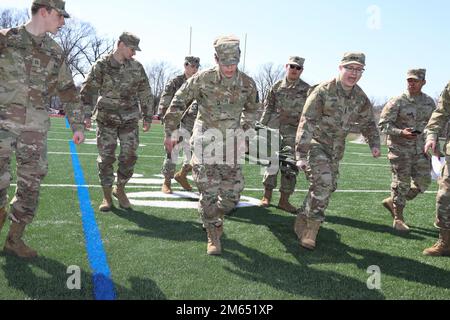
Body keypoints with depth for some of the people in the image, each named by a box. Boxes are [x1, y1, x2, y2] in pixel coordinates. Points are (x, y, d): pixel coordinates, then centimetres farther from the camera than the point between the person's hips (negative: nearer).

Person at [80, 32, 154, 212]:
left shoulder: (137, 67, 5)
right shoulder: (101, 65, -4)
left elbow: (145, 94, 12)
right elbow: (88, 90, -6)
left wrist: (148, 117, 11)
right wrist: (86, 114, -15)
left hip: (130, 119, 3)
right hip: (106, 119, -2)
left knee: (129, 156, -1)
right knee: (106, 158, 1)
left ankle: (120, 189, 21)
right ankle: (107, 196, 13)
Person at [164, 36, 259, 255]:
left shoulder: (247, 84, -2)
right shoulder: (202, 79, -11)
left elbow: (251, 110, 19)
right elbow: (178, 103, -1)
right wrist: (170, 132, 1)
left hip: (230, 145, 3)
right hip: (205, 143, -3)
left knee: (232, 195, 4)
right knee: (208, 193, -3)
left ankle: (215, 216, 36)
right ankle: (213, 236, 14)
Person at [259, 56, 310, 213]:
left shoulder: (307, 90, 3)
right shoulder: (277, 87, 7)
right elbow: (268, 108, 10)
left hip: (294, 134, -1)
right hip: (274, 131, 1)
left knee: (290, 167, 2)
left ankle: (284, 200, 12)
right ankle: (267, 196, 18)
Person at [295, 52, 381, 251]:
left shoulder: (361, 98, 2)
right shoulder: (323, 91, -17)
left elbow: (368, 123, 17)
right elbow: (306, 123, -20)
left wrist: (374, 144, 0)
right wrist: (301, 155, -25)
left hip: (336, 149, 6)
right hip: (315, 144, -6)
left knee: (328, 188, 5)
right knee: (322, 183, -21)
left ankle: (302, 223, 21)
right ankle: (312, 227, -8)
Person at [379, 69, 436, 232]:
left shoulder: (429, 102, 7)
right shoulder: (397, 102, -9)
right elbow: (383, 124, -10)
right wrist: (401, 132, -25)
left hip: (420, 149, 5)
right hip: (400, 149, -5)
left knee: (423, 182, 5)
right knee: (401, 183, -2)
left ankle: (392, 202, 24)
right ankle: (398, 219, 11)